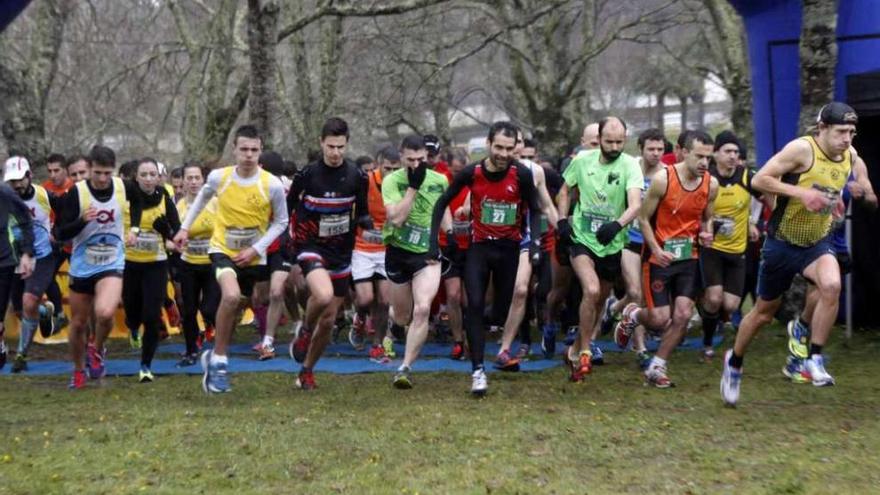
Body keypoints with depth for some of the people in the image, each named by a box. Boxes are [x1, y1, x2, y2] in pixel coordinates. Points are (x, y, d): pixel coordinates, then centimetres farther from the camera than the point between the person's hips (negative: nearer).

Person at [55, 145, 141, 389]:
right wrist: (83, 220, -32)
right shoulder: (76, 192, -15)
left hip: (112, 265, 0)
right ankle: (79, 371, 36)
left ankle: (97, 350, 5)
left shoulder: (125, 188, -8)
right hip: (81, 266, 0)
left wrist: (133, 228, 10)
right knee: (78, 324, 11)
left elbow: (136, 201, 19)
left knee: (105, 313, -26)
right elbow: (62, 234, -16)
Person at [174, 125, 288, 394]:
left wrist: (256, 249, -12)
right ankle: (218, 360, -12)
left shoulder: (272, 185, -15)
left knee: (234, 309, 10)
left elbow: (280, 222, -2)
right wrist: (185, 227, 10)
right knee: (231, 296, -28)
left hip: (253, 257, 2)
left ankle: (215, 356, 35)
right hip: (223, 249, -2)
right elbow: (202, 197, 12)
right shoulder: (218, 177, -12)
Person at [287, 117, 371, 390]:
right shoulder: (307, 174, -10)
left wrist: (364, 220, -13)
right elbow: (289, 207, 4)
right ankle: (305, 331, 0)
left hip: (341, 253, 3)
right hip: (311, 248, -3)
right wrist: (292, 235, -6)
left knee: (329, 320, 7)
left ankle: (307, 370, 28)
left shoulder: (357, 176, -4)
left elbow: (361, 212, 7)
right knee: (323, 295, -32)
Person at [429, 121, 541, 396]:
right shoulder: (471, 173, -11)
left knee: (507, 306, 6)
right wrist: (434, 239, -5)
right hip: (479, 247, 0)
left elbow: (534, 209, -1)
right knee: (475, 306, -11)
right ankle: (478, 370, -11)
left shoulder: (522, 174, -14)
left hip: (510, 247, 0)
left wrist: (535, 240, -17)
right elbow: (442, 202, 1)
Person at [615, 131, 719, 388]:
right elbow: (644, 218, -8)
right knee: (660, 319, -5)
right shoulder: (662, 179, -16)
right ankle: (631, 314, 31)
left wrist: (706, 234, -8)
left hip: (689, 258, 4)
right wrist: (657, 250, -19)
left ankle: (656, 368, 12)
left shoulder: (711, 184, -2)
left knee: (682, 316, -5)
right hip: (659, 257, -4)